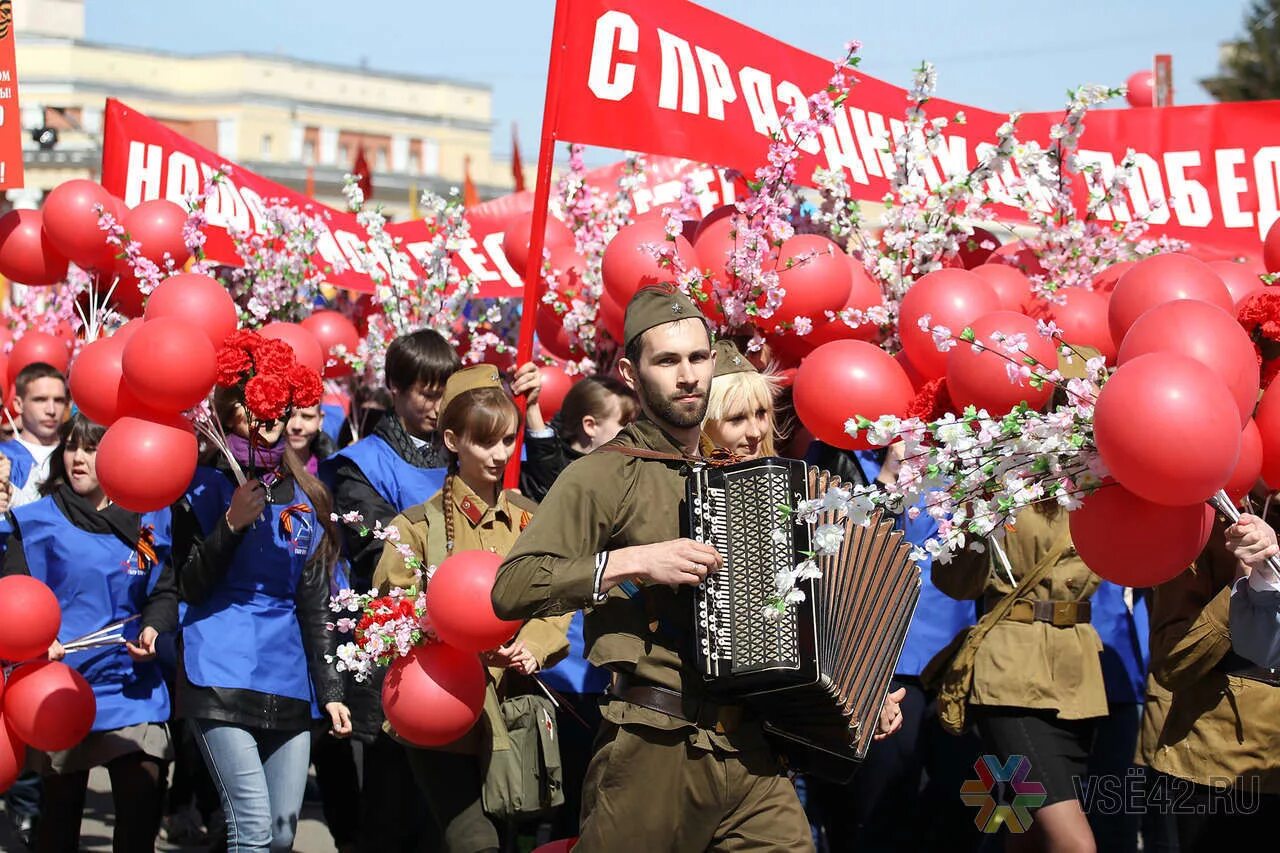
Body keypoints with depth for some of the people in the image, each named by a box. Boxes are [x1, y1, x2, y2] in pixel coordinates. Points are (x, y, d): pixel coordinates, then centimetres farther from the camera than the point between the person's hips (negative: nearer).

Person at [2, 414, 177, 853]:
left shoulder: (151, 520, 7)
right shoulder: (36, 521, 1)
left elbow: (165, 592, 10)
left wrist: (153, 628, -11)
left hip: (133, 687, 1)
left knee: (143, 801, -10)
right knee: (60, 809, 9)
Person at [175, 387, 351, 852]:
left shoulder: (305, 496, 13)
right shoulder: (205, 486, 1)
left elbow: (315, 605, 14)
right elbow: (191, 587, -6)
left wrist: (329, 689, 10)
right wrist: (232, 522, -17)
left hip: (288, 678, 5)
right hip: (222, 671, -5)